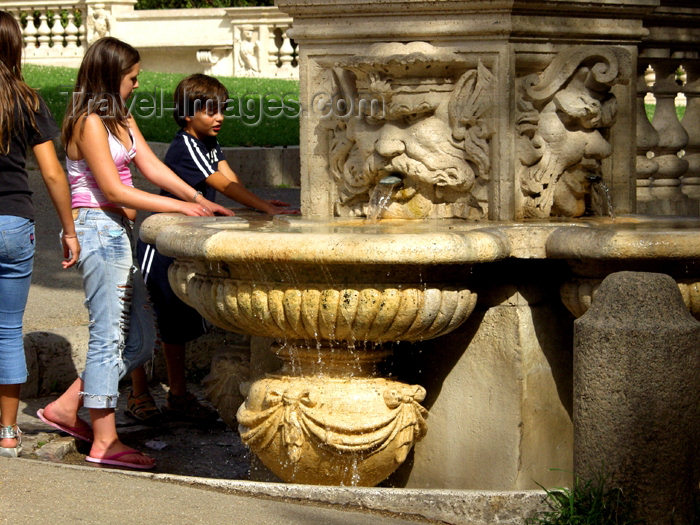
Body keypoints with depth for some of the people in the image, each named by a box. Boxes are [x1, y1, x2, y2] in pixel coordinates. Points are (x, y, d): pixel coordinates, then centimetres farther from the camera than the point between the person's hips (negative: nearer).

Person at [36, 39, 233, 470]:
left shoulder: (121, 119, 16)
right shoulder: (90, 122, -13)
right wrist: (179, 207, -15)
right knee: (109, 335, -5)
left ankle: (67, 407, 18)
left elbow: (152, 166, 11)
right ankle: (105, 442, 0)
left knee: (141, 339, 11)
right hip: (99, 230, -10)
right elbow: (112, 189, -17)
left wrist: (199, 199, -1)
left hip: (119, 233, 10)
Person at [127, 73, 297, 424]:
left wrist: (261, 204, -19)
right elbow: (224, 185, -25)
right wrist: (265, 208, -29)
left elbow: (229, 180, -3)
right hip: (160, 247, -9)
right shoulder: (185, 147, -19)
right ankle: (139, 396, 10)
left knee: (178, 325, 14)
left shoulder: (210, 144, 8)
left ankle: (178, 396, 21)